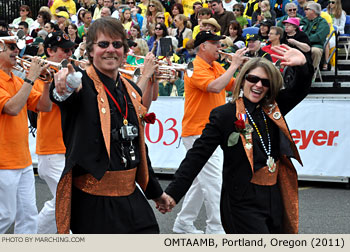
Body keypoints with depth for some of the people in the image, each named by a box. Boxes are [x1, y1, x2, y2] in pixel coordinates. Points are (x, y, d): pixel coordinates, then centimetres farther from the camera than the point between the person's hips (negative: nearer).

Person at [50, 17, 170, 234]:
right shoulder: (83, 86, -8)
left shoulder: (131, 90, 12)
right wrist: (64, 84, -57)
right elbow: (63, 95, -33)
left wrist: (155, 191, 25)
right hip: (93, 200, -6)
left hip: (130, 196, 6)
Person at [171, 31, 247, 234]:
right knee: (213, 181, -9)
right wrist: (234, 65, -21)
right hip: (198, 132, -9)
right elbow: (215, 87, -29)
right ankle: (216, 228, -4)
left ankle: (184, 223, 23)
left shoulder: (217, 67, 13)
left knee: (202, 182, 15)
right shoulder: (196, 69, -14)